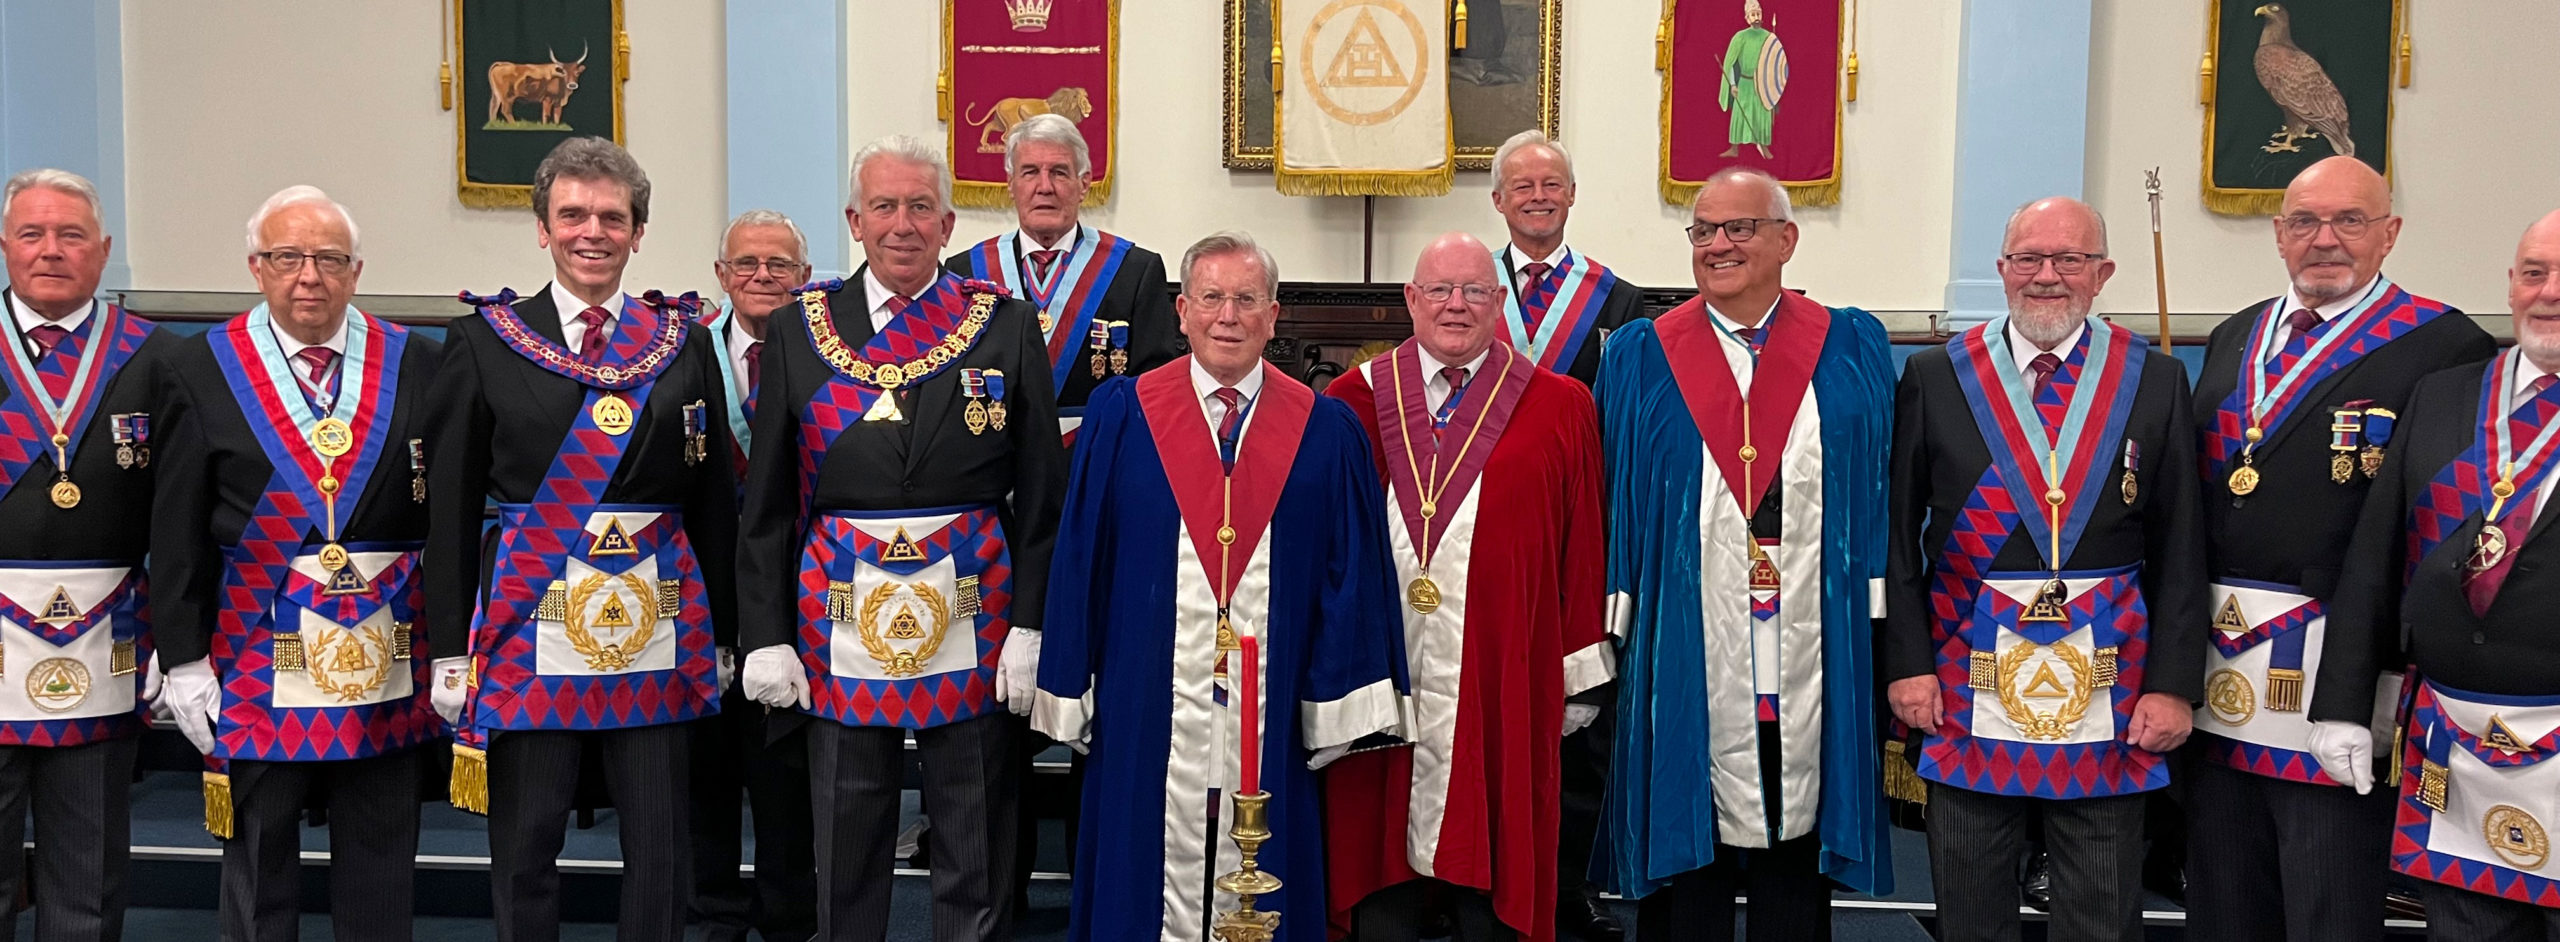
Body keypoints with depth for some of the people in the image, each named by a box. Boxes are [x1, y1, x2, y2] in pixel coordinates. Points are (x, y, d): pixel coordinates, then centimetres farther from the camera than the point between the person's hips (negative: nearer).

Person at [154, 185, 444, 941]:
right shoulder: (205, 368, 0)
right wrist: (184, 659, -4)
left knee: (379, 871, 12)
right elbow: (176, 532, 0)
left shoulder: (416, 365, 1)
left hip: (387, 657, 1)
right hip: (257, 659, 0)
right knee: (257, 870, 11)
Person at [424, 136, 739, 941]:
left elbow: (714, 500, 9)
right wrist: (450, 648, -1)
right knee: (524, 845, 6)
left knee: (661, 846, 6)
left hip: (659, 626, 1)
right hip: (528, 624, -1)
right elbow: (449, 508, 2)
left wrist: (722, 635, 8)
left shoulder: (684, 341, 7)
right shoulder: (485, 339, 3)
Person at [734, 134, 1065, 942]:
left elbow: (1041, 493, 1)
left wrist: (1031, 627, -5)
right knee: (845, 852, 10)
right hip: (840, 624, 1)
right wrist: (767, 634, 0)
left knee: (976, 854, 8)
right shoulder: (799, 329, 5)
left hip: (974, 622, -1)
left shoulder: (1006, 326, 2)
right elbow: (768, 502, 6)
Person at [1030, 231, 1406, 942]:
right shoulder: (1121, 416, 2)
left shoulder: (1327, 431, 2)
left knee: (1260, 881, 9)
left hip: (1272, 717, 0)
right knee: (1151, 873, 7)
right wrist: (1071, 694, 1)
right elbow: (1080, 561, 3)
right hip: (1147, 715, 0)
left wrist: (1337, 709, -3)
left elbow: (1352, 577, 1)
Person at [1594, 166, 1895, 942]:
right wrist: (1614, 637, -2)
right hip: (1684, 669, 0)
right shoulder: (1640, 359, 4)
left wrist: (1884, 638, -1)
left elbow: (1881, 494, 4)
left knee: (1796, 878, 11)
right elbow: (1611, 501, 3)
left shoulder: (1852, 351, 5)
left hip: (1811, 669, 1)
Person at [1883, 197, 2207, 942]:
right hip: (1968, 692, 0)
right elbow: (1900, 536, 2)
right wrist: (1907, 662, -4)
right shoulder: (1935, 377, 2)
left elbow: (2180, 552, 2)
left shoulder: (2155, 384, 3)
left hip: (2108, 698, 0)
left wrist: (2172, 684, -3)